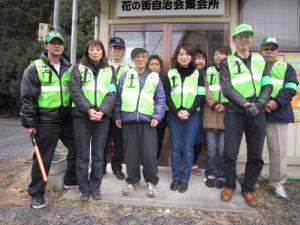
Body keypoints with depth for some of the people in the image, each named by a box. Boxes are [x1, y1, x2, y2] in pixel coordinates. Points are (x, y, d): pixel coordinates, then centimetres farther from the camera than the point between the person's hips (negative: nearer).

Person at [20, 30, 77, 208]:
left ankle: (71, 180, 34)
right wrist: (29, 122, -8)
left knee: (77, 150, 12)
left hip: (67, 117, 5)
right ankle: (37, 193, 20)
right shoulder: (35, 68, -4)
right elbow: (28, 97, -6)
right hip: (46, 119, -5)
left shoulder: (69, 68, 11)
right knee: (43, 157, 3)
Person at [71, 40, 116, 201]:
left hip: (102, 117, 1)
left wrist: (102, 111, -15)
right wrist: (88, 109, -18)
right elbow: (75, 91, -5)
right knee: (83, 155, 5)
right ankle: (84, 189, 20)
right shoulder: (78, 68, 7)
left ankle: (95, 187, 22)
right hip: (82, 116, -1)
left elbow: (112, 94, 0)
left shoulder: (109, 71, 11)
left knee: (98, 155, 8)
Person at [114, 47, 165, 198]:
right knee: (131, 152, 9)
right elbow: (118, 97, 9)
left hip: (148, 120, -1)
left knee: (149, 153, -2)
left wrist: (157, 116, -6)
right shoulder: (125, 76, 10)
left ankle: (151, 182, 18)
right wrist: (117, 116, 4)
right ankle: (133, 181, 25)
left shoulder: (154, 77, 10)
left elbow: (160, 99, 5)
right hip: (128, 119, 1)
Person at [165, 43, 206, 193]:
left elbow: (201, 95, 1)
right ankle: (176, 177, 16)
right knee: (176, 147, 4)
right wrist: (177, 111, -10)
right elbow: (167, 95, 4)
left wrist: (189, 111, -12)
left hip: (192, 115, -1)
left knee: (188, 148, 0)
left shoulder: (198, 73, 8)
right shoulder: (170, 73, 9)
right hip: (174, 115, 1)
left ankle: (185, 179, 12)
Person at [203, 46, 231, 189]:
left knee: (223, 148, 0)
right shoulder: (208, 72, 13)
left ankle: (221, 176, 16)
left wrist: (225, 106, -13)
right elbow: (205, 91, 3)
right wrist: (214, 104, -12)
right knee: (211, 148, 4)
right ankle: (211, 174, 19)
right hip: (211, 112, 1)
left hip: (227, 112, -1)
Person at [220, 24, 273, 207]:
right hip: (235, 112, -2)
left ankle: (248, 189, 25)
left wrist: (258, 104, -11)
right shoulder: (227, 62, 6)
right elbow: (227, 88, -5)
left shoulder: (262, 61, 15)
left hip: (257, 113, 3)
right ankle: (230, 186, 22)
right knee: (230, 153, -1)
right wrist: (245, 104, -17)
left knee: (256, 155, 6)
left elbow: (268, 86, 7)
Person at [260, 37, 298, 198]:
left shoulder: (287, 68, 15)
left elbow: (290, 88, 1)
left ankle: (278, 183, 13)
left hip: (278, 113, 0)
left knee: (278, 149, 0)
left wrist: (277, 102, -17)